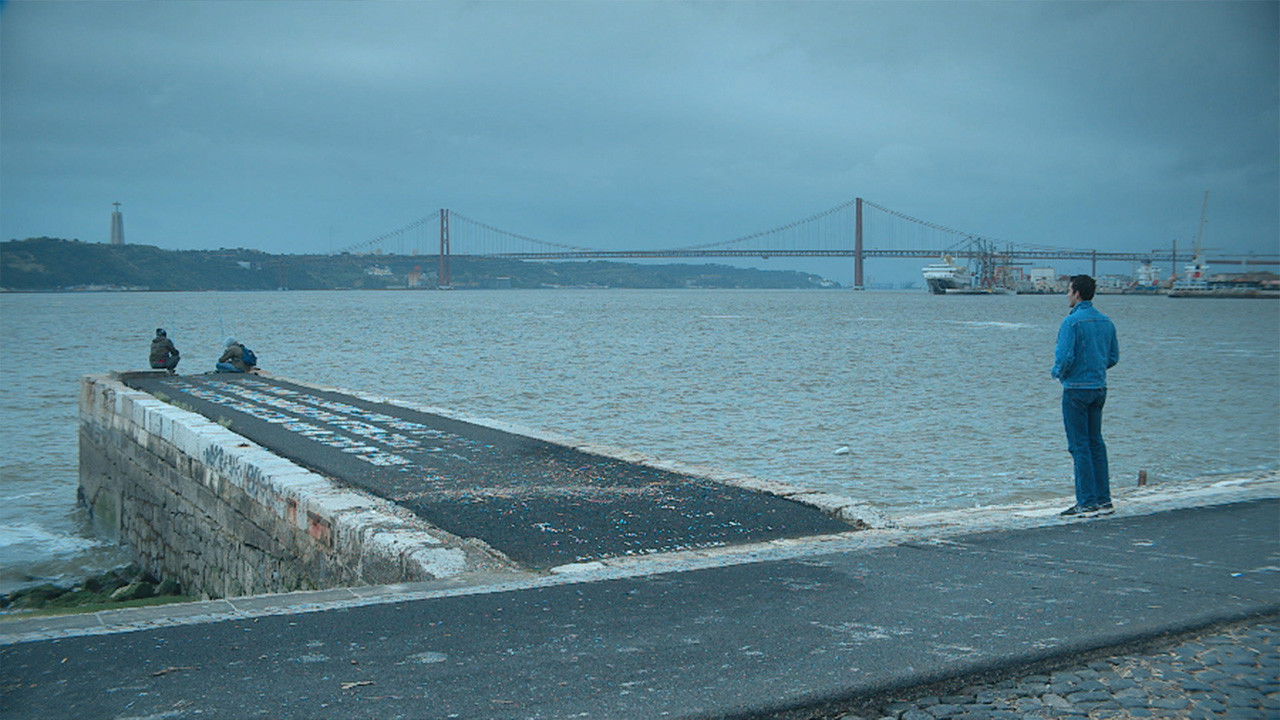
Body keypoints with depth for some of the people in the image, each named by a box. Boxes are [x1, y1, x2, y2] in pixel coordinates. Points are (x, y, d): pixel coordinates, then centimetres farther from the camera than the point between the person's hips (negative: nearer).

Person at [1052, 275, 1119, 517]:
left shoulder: (1072, 321, -15)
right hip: (1100, 387, 7)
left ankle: (1088, 502, -3)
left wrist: (1058, 372, -1)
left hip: (1076, 389, -7)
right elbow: (1114, 357, 12)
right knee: (1096, 443, 13)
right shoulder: (1106, 321, 9)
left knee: (1080, 446, -3)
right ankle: (1104, 500, 15)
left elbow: (1065, 356, -20)